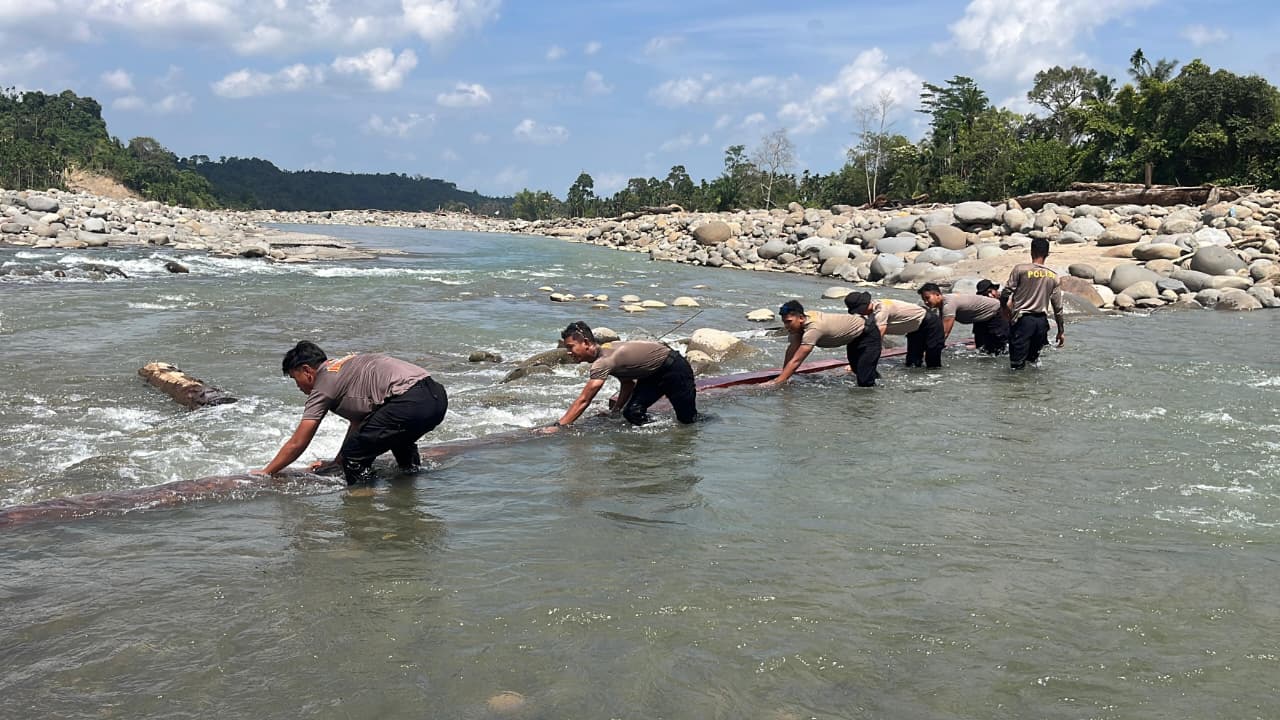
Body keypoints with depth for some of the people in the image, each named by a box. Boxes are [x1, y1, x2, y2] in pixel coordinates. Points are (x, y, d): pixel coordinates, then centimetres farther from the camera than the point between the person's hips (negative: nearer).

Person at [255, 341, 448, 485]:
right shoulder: (345, 368, 28)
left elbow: (296, 444, 8)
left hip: (411, 403, -10)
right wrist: (335, 463, 38)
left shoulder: (323, 386, 4)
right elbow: (358, 422, 33)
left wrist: (264, 474, 19)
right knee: (398, 438, 38)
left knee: (354, 457, -2)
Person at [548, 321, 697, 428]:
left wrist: (557, 426, -36)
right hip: (653, 374, 8)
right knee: (632, 413, -8)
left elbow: (583, 401, -35)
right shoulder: (607, 352, -2)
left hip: (674, 368, -8)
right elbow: (628, 383, 10)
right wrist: (616, 409, 2)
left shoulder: (604, 361, -32)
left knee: (687, 419, 0)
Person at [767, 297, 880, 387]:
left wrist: (775, 383, -46)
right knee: (858, 370, 30)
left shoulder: (813, 328, -41)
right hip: (854, 338, 9)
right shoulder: (796, 324, -17)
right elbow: (791, 352, -12)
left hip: (868, 335, -9)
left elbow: (795, 361, -44)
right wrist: (782, 378, -14)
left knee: (865, 382, -17)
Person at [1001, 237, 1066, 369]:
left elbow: (1005, 294, -8)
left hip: (1023, 319, -4)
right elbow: (1058, 307, 7)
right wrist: (1061, 331, 15)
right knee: (1033, 360, 15)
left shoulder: (1020, 269, -7)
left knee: (1017, 365, -6)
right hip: (1042, 321, 4)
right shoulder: (1053, 276, 5)